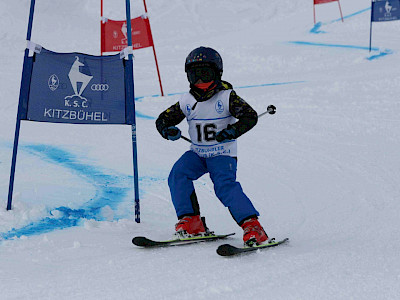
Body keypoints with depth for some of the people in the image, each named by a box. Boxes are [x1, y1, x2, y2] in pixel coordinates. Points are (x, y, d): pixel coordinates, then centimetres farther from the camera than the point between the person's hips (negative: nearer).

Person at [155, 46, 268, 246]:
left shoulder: (226, 97, -10)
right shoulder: (187, 101, 2)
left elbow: (250, 116, -16)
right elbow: (163, 119, 7)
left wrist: (231, 131, -32)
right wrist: (168, 130, -17)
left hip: (223, 155, -4)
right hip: (197, 154, 4)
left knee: (225, 186, -27)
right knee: (178, 175, -20)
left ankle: (252, 227, -29)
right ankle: (190, 222, -13)